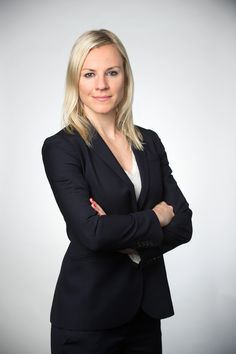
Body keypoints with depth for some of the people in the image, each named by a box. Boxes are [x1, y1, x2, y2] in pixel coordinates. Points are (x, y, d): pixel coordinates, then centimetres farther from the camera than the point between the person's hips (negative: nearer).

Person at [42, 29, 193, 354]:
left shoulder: (150, 142, 5)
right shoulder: (61, 147, -10)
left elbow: (183, 223, 0)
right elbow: (91, 232, -22)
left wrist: (128, 238, -17)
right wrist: (155, 218, -9)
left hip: (147, 308, 5)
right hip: (88, 313, -4)